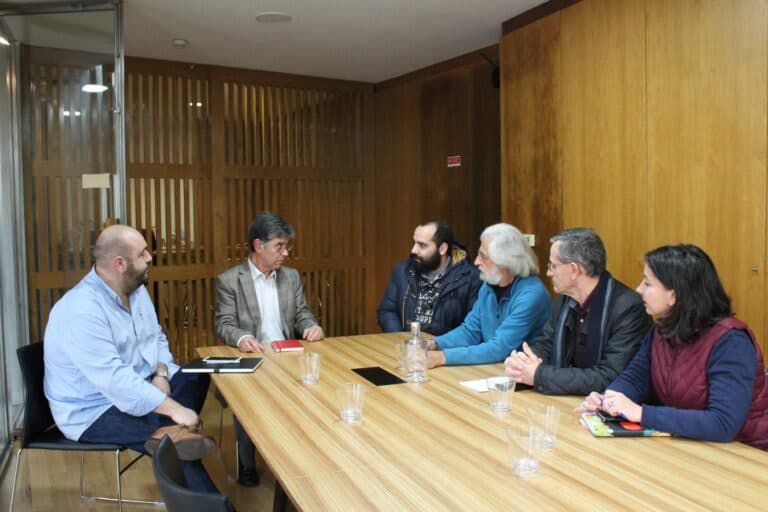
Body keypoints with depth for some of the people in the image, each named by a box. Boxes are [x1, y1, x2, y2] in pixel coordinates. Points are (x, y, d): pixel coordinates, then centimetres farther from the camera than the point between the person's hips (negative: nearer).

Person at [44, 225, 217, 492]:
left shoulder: (135, 288, 0)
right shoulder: (81, 311, -28)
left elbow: (156, 337, 10)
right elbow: (114, 379, -34)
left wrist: (161, 374, -11)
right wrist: (173, 408, -33)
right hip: (94, 410, -9)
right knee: (172, 448, -23)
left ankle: (172, 431, -20)